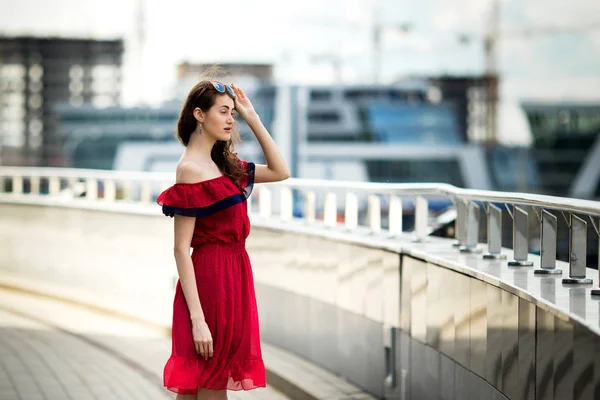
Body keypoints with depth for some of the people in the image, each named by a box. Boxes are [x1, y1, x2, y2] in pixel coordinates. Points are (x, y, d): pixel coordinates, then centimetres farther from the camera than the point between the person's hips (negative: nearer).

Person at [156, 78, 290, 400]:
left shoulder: (223, 165, 11)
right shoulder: (190, 170, -14)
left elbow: (280, 172, 18)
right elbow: (181, 250, -17)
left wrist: (252, 118, 10)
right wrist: (197, 319, -22)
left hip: (232, 277, 9)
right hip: (211, 279, -9)